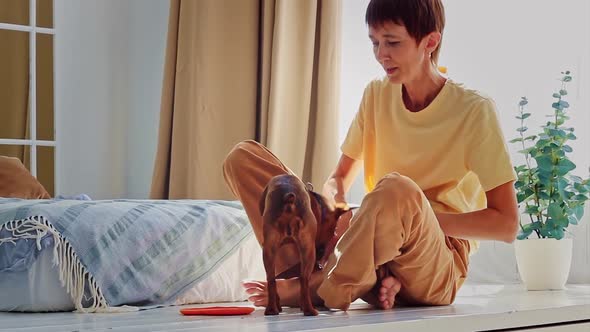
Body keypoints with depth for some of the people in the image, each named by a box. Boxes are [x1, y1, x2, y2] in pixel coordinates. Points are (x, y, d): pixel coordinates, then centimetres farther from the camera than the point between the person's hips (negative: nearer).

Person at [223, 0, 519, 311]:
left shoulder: (474, 110, -7)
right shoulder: (376, 96, 9)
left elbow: (506, 224, -9)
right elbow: (339, 178, 14)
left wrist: (417, 218, -16)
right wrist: (334, 205, -11)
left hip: (437, 273, -6)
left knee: (396, 189, -41)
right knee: (244, 157, -6)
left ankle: (312, 289, -20)